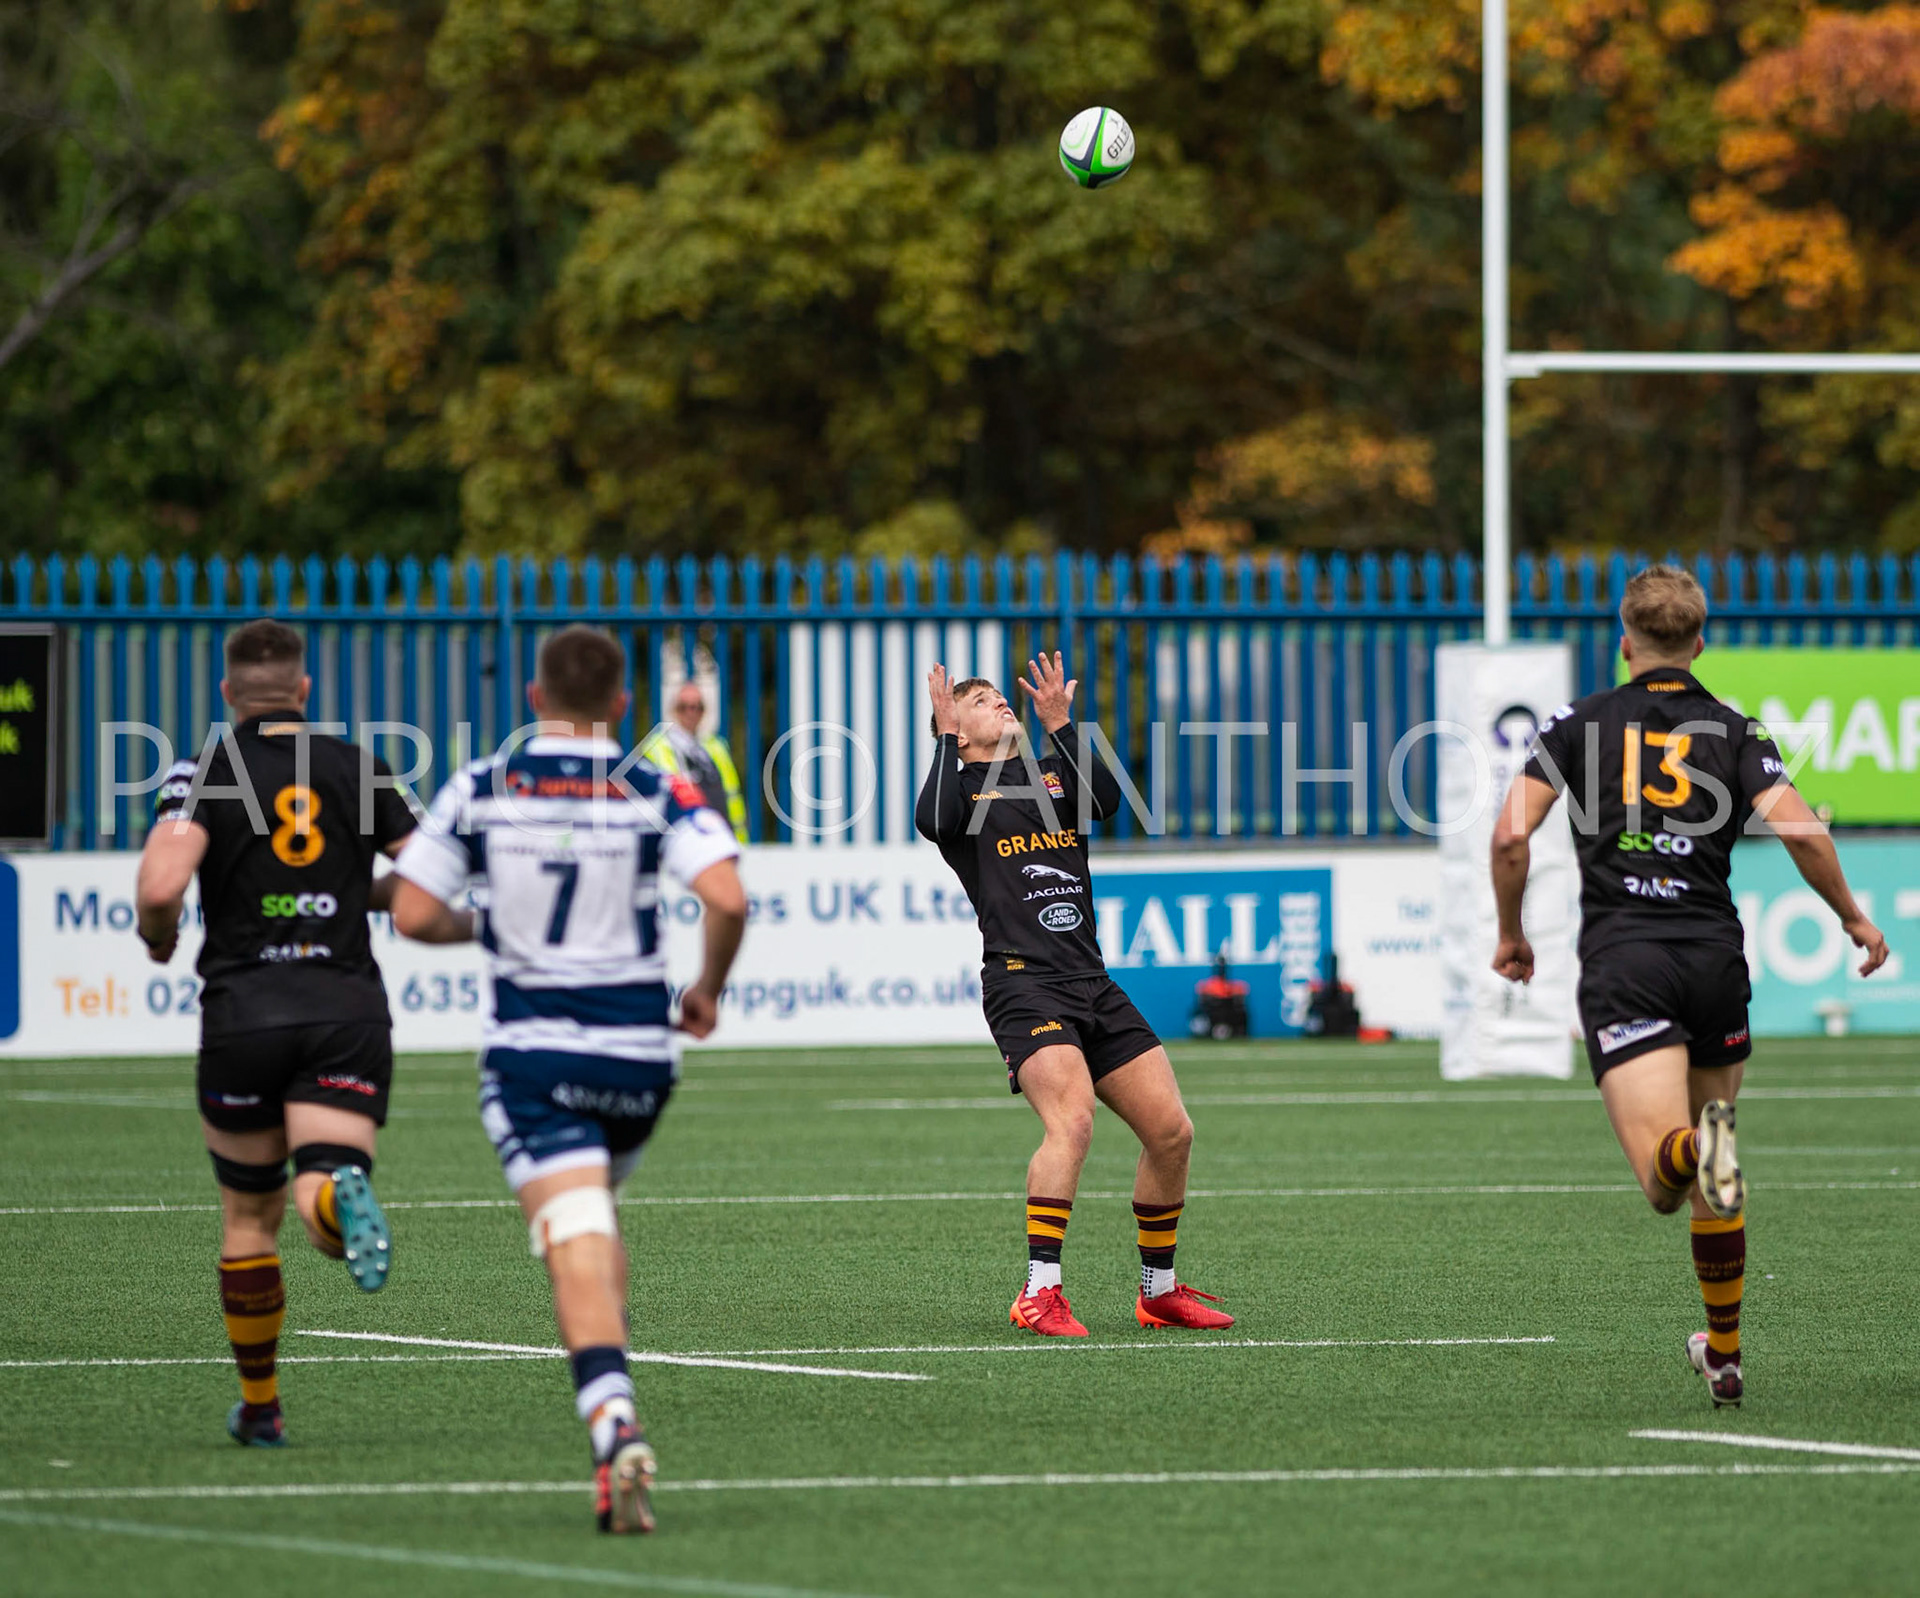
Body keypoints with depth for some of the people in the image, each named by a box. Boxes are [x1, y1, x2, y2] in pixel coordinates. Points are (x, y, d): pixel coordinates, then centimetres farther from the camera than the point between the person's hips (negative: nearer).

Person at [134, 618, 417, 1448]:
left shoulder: (204, 773, -2)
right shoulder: (356, 768, 7)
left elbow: (159, 887, -17)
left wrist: (158, 940, 5)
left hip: (244, 1011, -1)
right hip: (348, 1007, 1)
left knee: (248, 1217, 15)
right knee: (319, 1198, -9)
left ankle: (259, 1407, 22)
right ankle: (343, 1194, -46)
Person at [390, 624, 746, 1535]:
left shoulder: (478, 792, -1)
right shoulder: (658, 795, -2)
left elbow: (412, 914, -2)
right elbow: (727, 899, -16)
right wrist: (708, 989, 2)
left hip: (531, 1051, -2)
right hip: (638, 1047, 2)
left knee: (578, 1251, -11)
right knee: (594, 1218, 27)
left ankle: (617, 1430, -33)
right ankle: (611, 1422, 24)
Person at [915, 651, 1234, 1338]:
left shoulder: (1052, 774, 22)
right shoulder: (962, 785, 9)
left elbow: (1108, 799, 0)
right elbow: (934, 821, -16)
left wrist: (1061, 726, 0)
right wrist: (947, 736, -5)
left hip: (1093, 985, 6)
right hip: (1024, 984, -6)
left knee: (1172, 1131, 3)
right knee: (1072, 1120, -27)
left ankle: (1158, 1290, 19)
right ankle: (1039, 1294, -27)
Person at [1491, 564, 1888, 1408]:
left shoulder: (1579, 723, 8)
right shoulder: (1734, 732, 8)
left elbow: (1510, 834, 0)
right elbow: (1799, 831, -7)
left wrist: (1511, 933, 15)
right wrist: (1854, 920, 9)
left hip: (1620, 965, -2)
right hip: (1713, 957, 2)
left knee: (1662, 1176, -13)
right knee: (1707, 1184, 21)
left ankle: (1694, 1150, -50)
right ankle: (1724, 1354, 28)